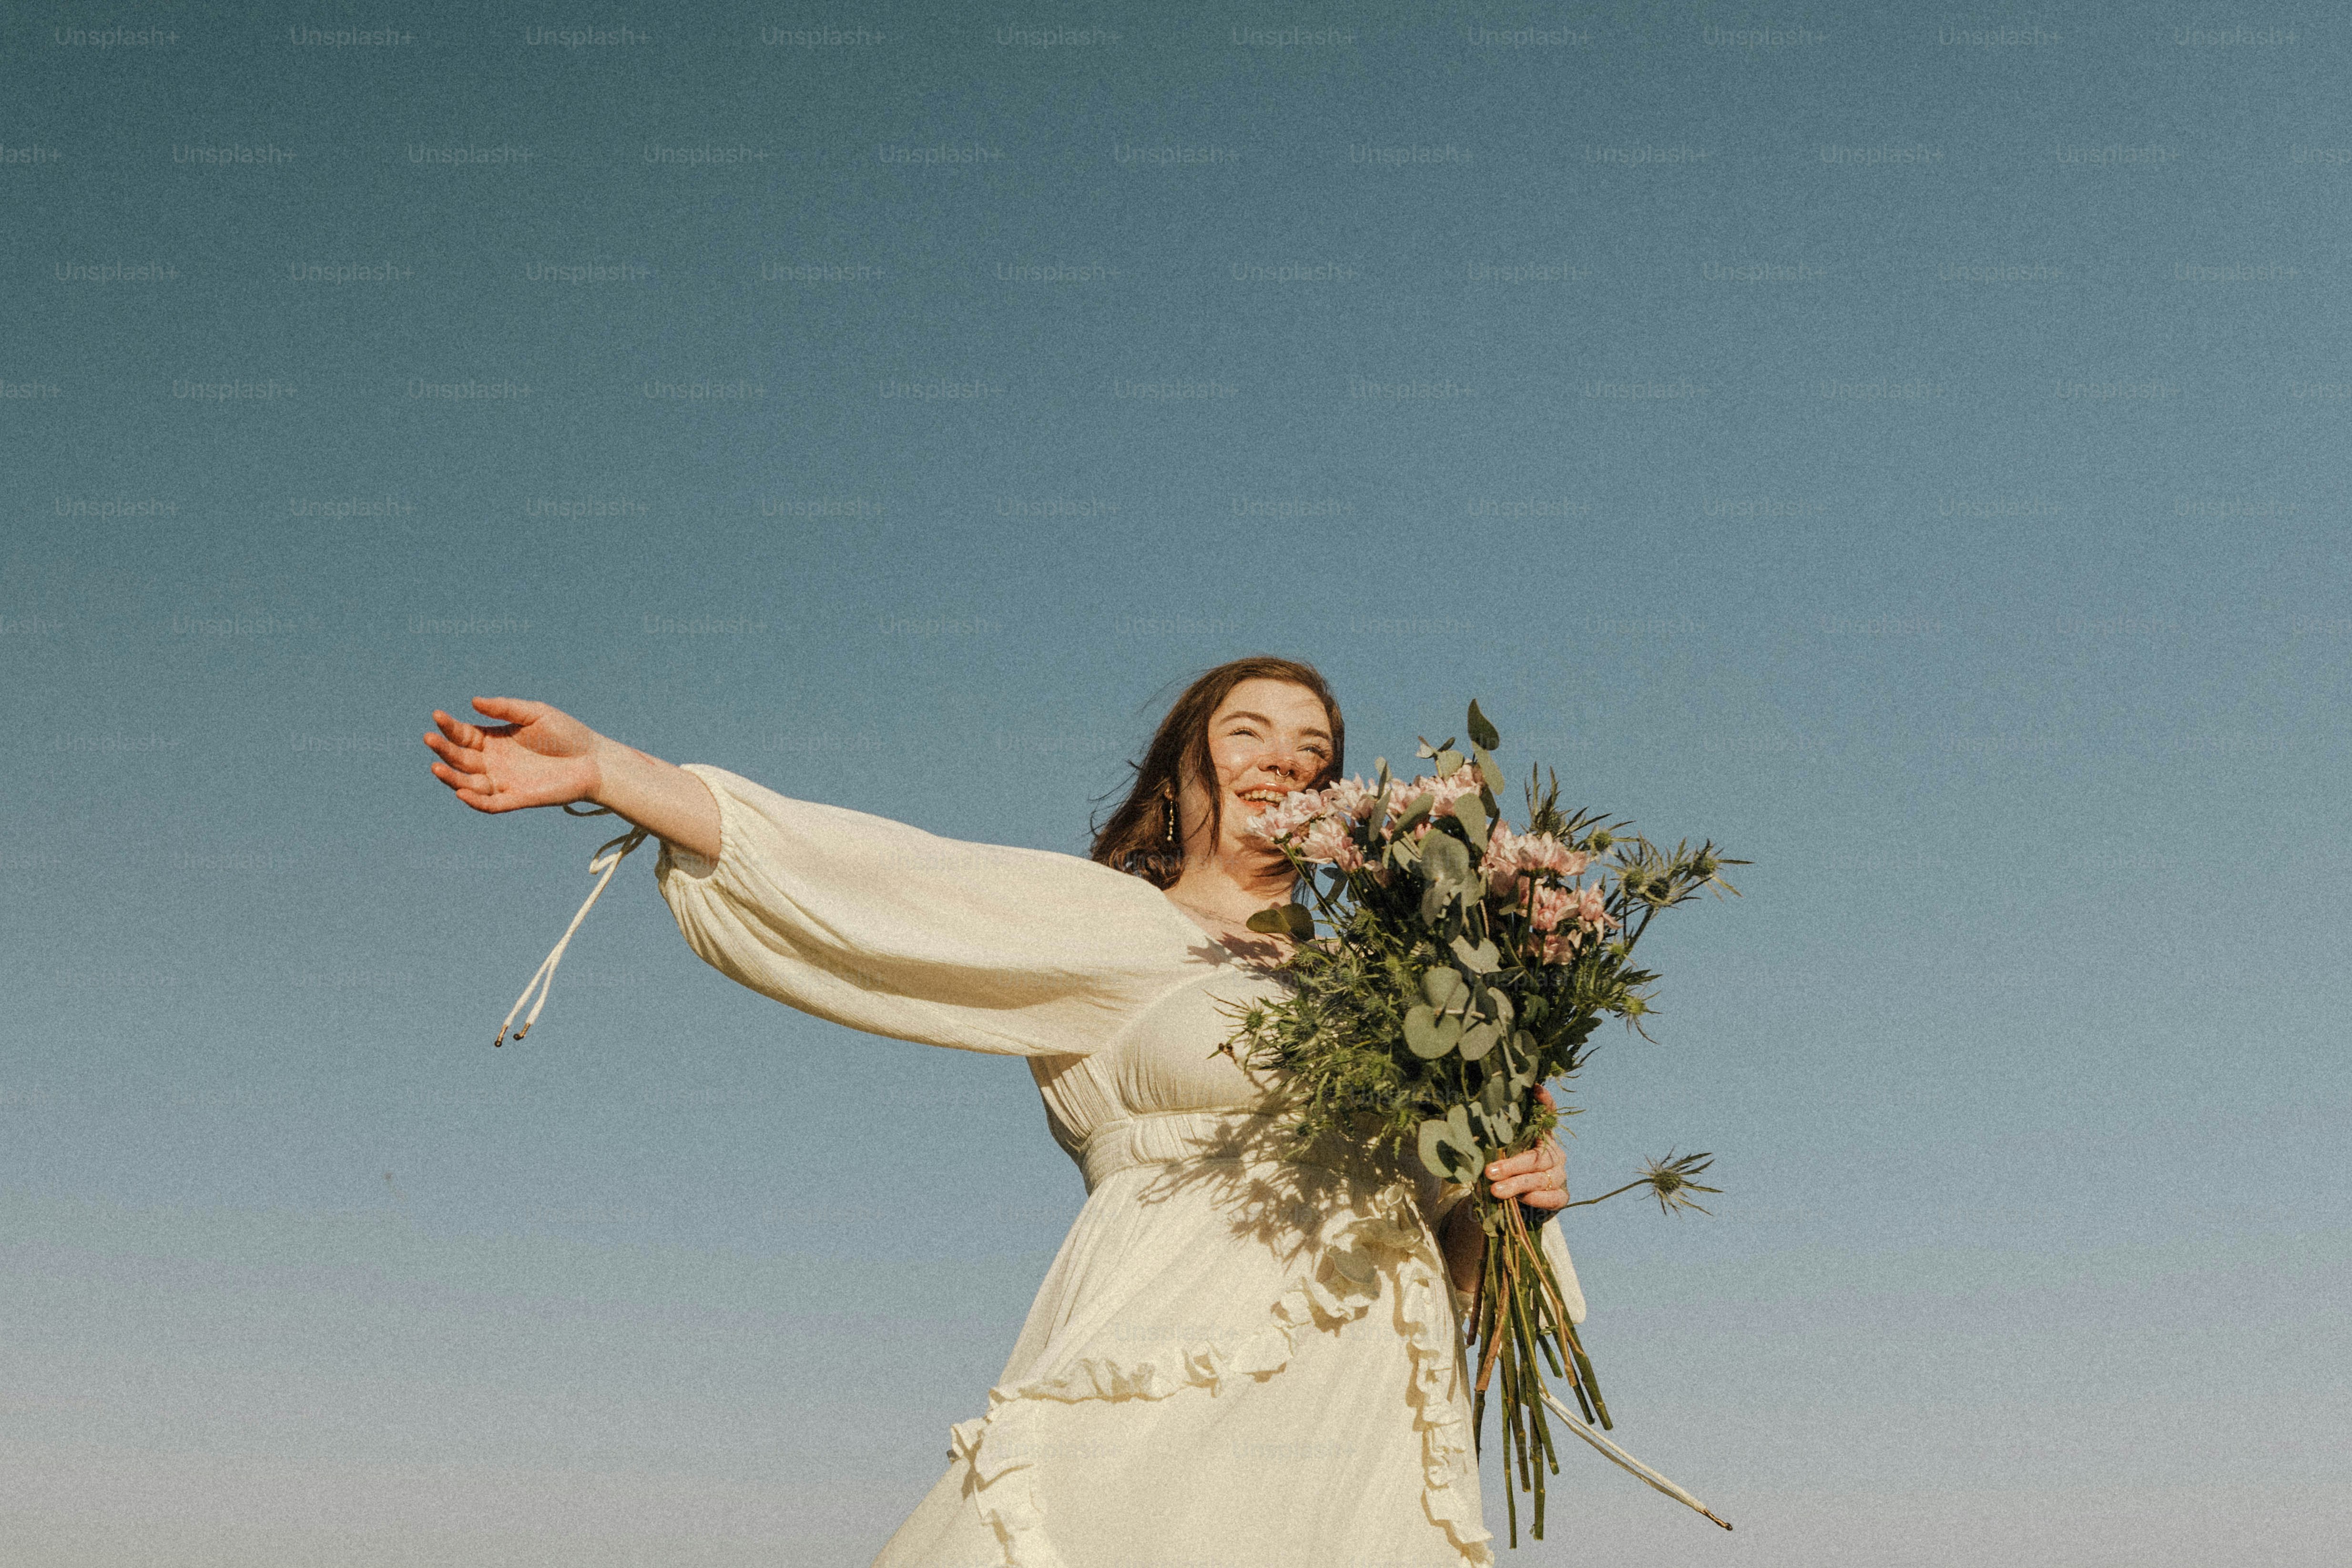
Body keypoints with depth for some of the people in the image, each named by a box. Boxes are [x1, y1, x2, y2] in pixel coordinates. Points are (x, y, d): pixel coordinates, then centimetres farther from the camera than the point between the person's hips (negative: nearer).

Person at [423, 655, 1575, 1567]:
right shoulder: (1106, 923, 10)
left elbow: (1440, 1238, 28)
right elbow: (863, 878, 1)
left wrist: (1521, 1188, 5)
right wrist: (602, 769, -6)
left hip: (1366, 1450, 5)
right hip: (1171, 1407, -5)